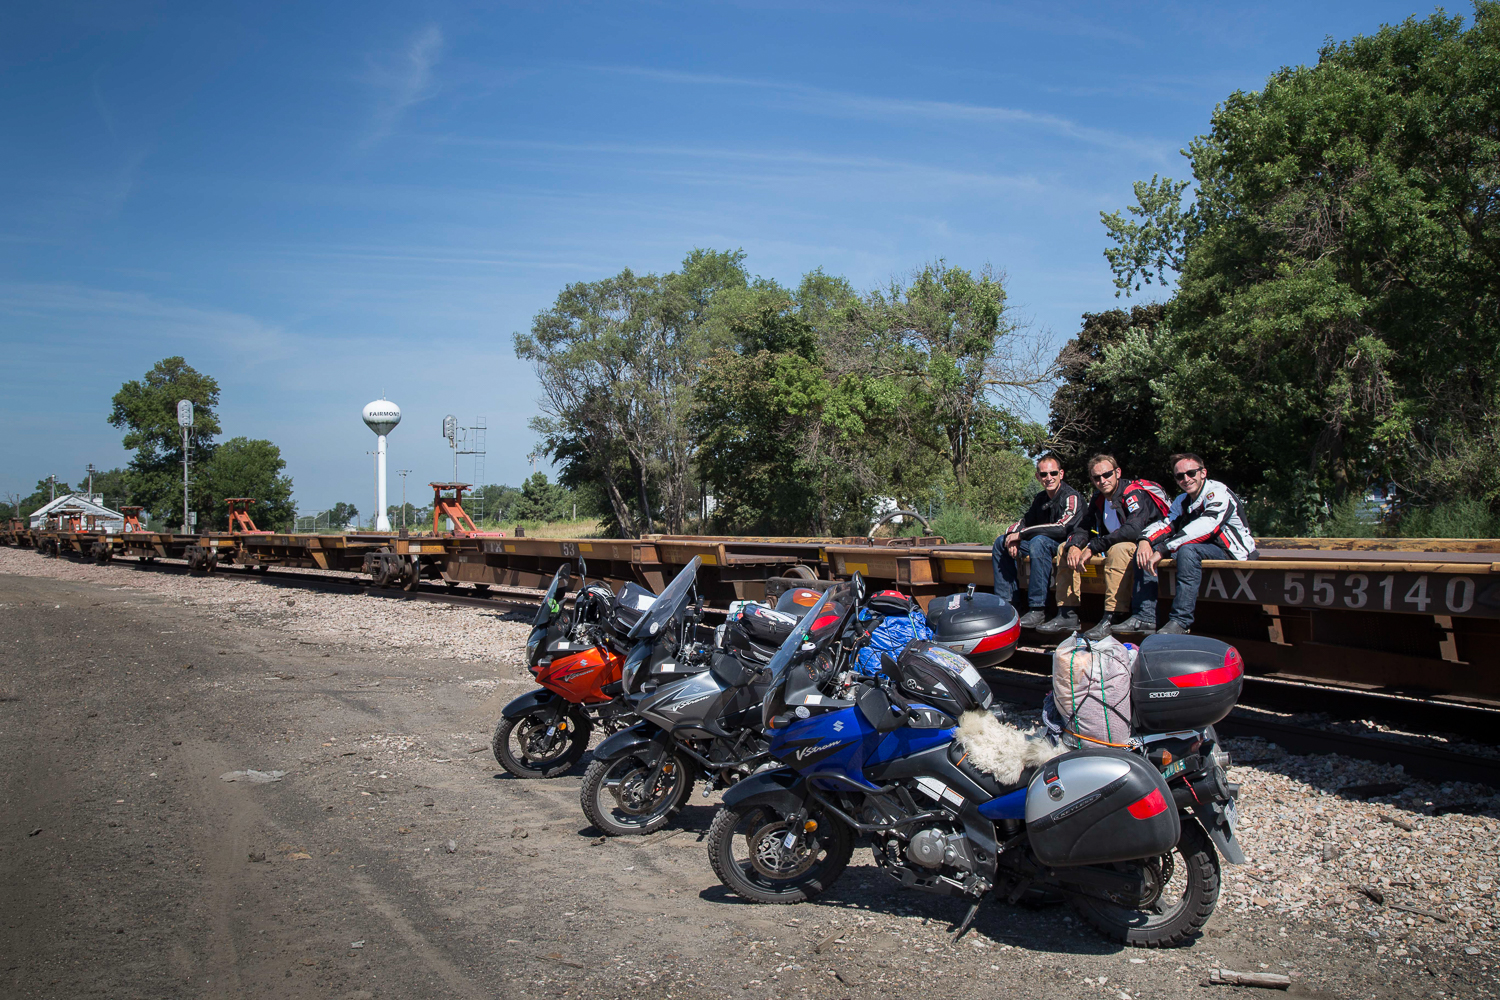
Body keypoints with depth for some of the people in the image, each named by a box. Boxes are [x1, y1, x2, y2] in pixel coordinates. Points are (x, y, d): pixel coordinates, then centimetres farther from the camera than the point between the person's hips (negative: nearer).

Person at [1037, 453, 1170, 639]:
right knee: (1065, 549, 0)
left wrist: (1093, 547, -32)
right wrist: (1073, 546, -21)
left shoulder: (1135, 494, -20)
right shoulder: (1099, 498, 5)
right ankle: (1067, 615, -7)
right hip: (1113, 546, 8)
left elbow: (1132, 530, -36)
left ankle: (1113, 617, -39)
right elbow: (1084, 528, 4)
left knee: (1118, 549, -40)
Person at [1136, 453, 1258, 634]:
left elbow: (1205, 527, -30)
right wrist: (1145, 540, -24)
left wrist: (1163, 550, -35)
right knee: (1145, 550, -5)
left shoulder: (1218, 492, -15)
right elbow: (1166, 524, 1)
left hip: (1232, 553, -8)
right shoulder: (1182, 501, 11)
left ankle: (1180, 622, -36)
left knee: (1188, 549, -36)